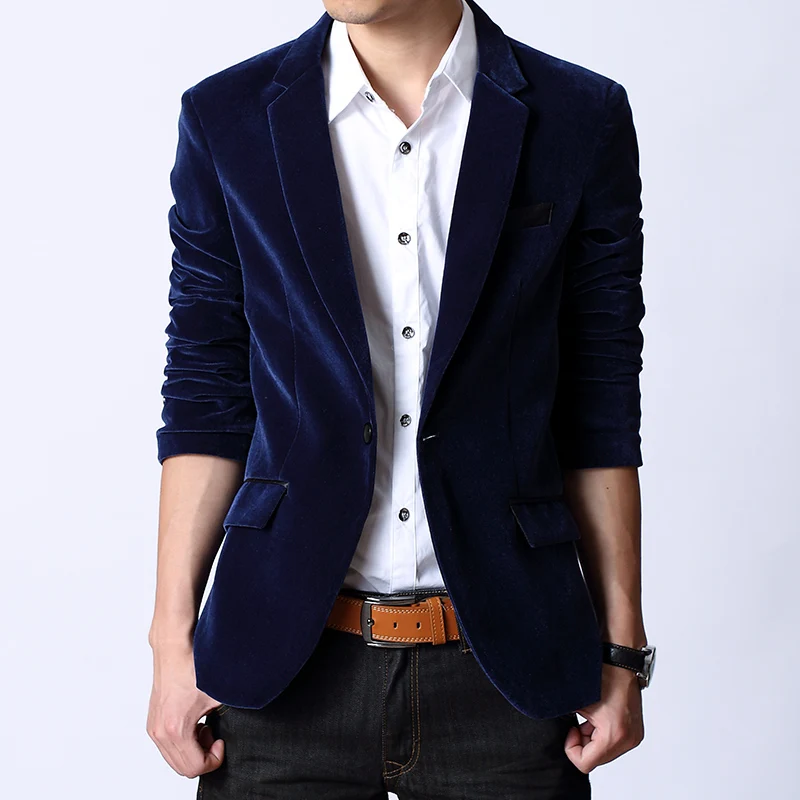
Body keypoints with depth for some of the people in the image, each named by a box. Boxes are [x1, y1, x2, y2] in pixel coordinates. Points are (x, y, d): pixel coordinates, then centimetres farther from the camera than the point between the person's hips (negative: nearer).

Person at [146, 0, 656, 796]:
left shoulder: (580, 121, -1)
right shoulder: (226, 118, 0)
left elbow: (600, 408, 2)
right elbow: (205, 400, 3)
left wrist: (621, 650, 2)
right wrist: (172, 639, 0)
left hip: (505, 665, 0)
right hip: (288, 664, 1)